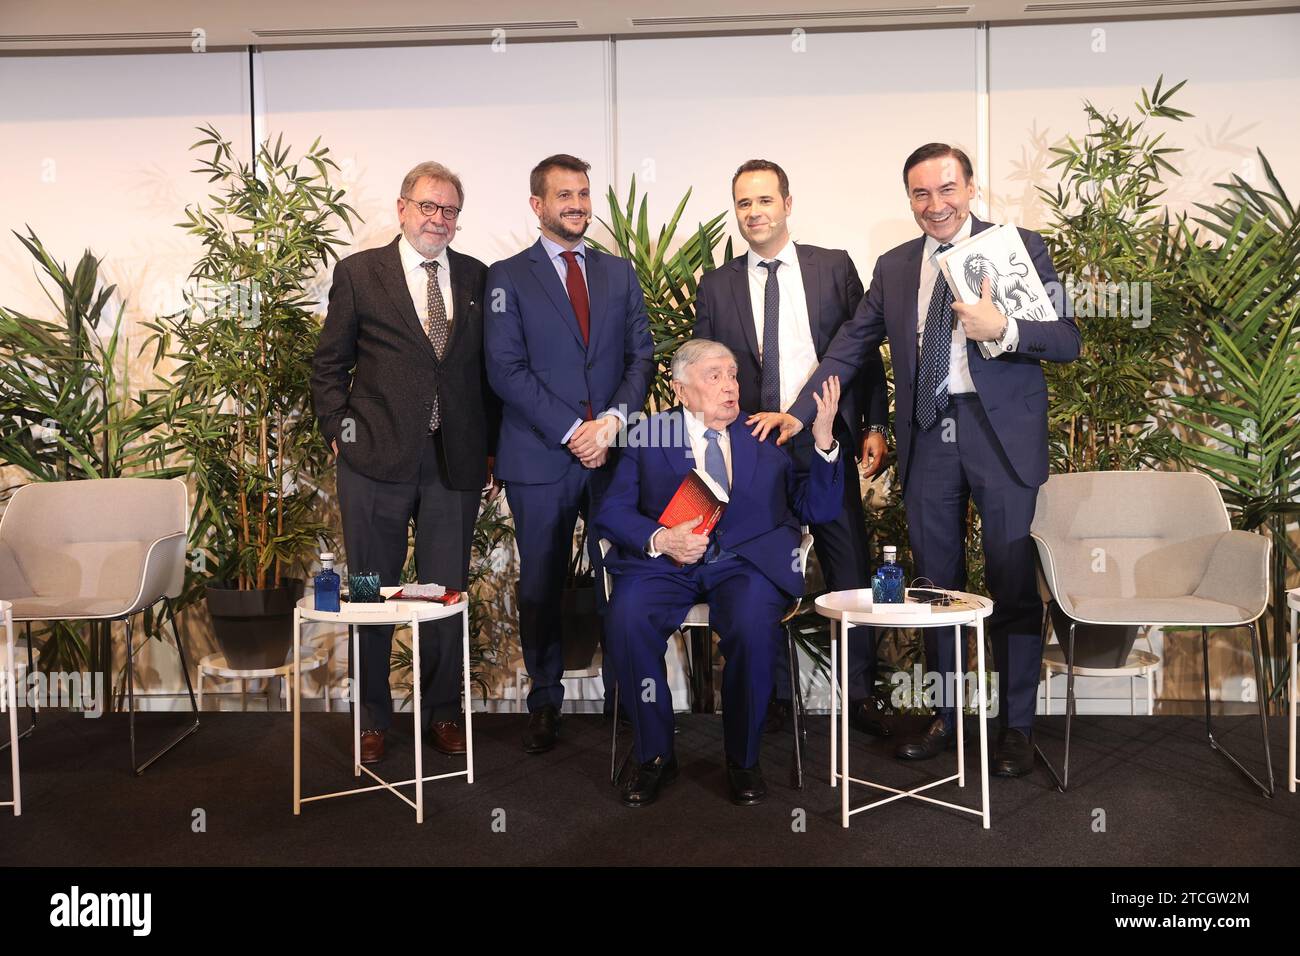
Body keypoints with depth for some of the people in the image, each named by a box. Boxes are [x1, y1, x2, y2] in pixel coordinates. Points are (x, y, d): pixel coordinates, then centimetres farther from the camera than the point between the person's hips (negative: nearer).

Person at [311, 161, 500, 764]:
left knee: (448, 594, 8)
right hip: (376, 462, -1)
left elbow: (490, 370, 12)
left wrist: (492, 451, 8)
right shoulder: (359, 273, 3)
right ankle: (372, 719, 26)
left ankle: (441, 712, 26)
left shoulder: (478, 278, 10)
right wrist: (339, 433, -2)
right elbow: (329, 363, 7)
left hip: (456, 462, 2)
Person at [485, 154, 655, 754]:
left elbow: (641, 356, 9)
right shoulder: (508, 277, 4)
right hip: (539, 458, -2)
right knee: (541, 585, 6)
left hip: (612, 454, 2)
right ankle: (544, 703, 20)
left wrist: (614, 420, -9)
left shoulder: (619, 273, 15)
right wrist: (572, 431, -13)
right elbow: (506, 369, -6)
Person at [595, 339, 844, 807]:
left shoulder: (768, 435, 14)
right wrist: (659, 539, -17)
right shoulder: (647, 435, 12)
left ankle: (743, 759, -7)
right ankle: (655, 755, -7)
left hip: (746, 561, 0)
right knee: (626, 622, -29)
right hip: (666, 560, 0)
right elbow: (611, 512, 3)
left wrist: (823, 440, -6)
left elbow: (818, 510, 8)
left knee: (755, 627, -32)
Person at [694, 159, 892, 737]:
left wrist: (875, 425, 0)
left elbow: (864, 348, 6)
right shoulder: (716, 287, 8)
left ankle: (862, 694, 17)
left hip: (824, 442, 0)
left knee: (851, 571, 3)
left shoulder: (834, 267, 6)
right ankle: (773, 695, 21)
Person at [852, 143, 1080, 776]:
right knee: (936, 584, 11)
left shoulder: (1021, 248, 1)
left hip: (1002, 435, -3)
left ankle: (1016, 728, 17)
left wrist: (1003, 330, -22)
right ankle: (947, 718, 25)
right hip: (926, 438, 4)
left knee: (1012, 582, 2)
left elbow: (1068, 341, -5)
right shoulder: (893, 268, 12)